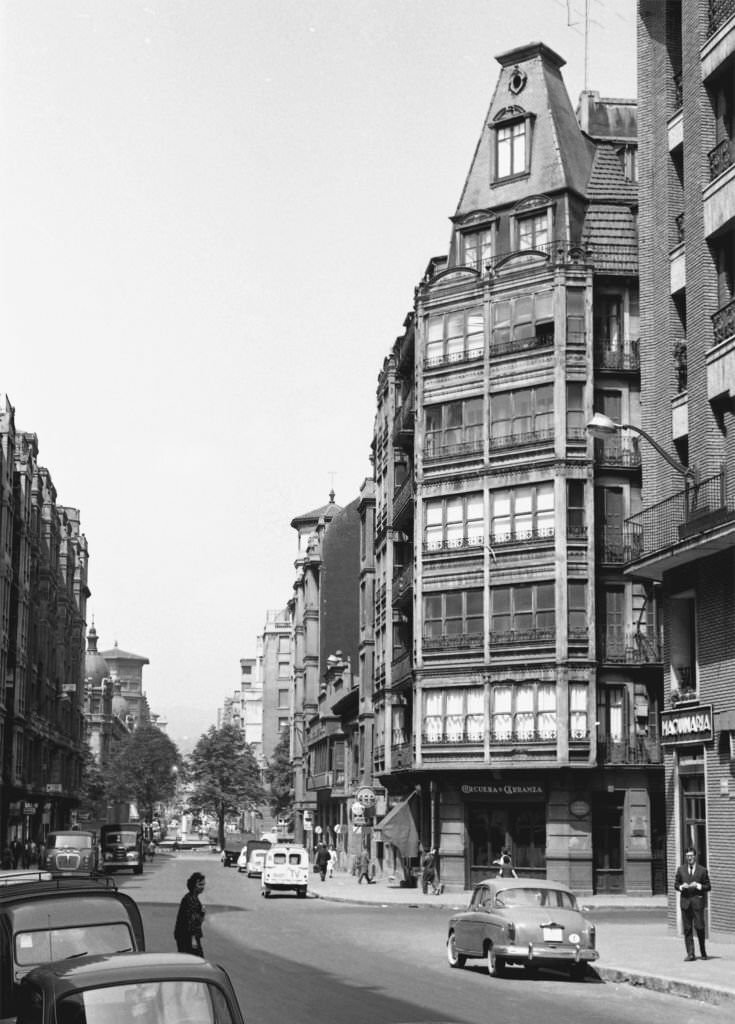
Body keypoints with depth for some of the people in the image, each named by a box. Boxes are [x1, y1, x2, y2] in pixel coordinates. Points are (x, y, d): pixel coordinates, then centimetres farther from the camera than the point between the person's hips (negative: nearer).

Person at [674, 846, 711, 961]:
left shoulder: (702, 870, 4)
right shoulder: (680, 869, 11)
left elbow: (708, 887, 4)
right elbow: (676, 884, 14)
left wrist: (698, 885, -13)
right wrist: (681, 886, -7)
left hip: (697, 901, -2)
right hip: (685, 901, 2)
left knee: (699, 927, -6)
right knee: (687, 929, 1)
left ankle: (703, 952, 11)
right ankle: (690, 954, 3)